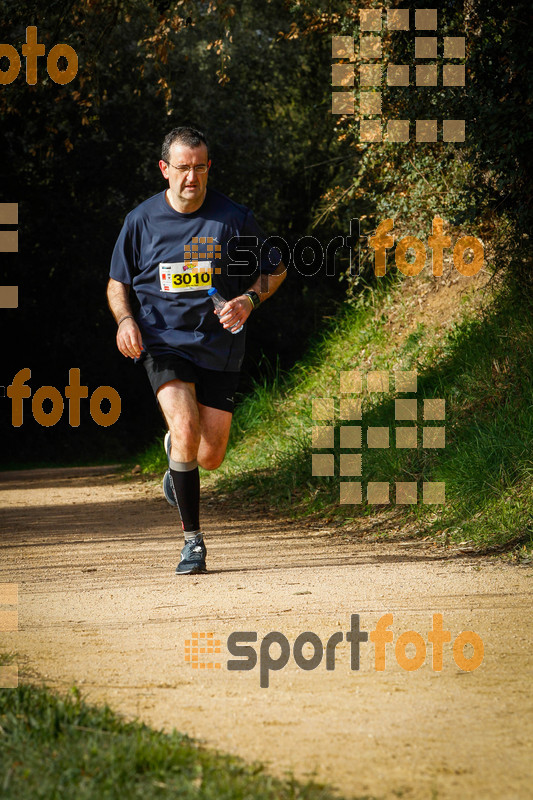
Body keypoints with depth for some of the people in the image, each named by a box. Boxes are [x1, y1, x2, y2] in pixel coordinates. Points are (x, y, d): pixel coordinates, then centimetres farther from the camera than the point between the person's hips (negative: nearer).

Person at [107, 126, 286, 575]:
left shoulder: (233, 218, -3)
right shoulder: (142, 221, -1)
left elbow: (275, 270, 10)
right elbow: (117, 282, 13)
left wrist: (249, 301, -10)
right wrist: (125, 319, -7)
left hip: (219, 345, 1)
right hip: (164, 341, -1)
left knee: (210, 457, 1)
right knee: (186, 430, -24)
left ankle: (176, 456, 41)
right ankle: (193, 539, -13)